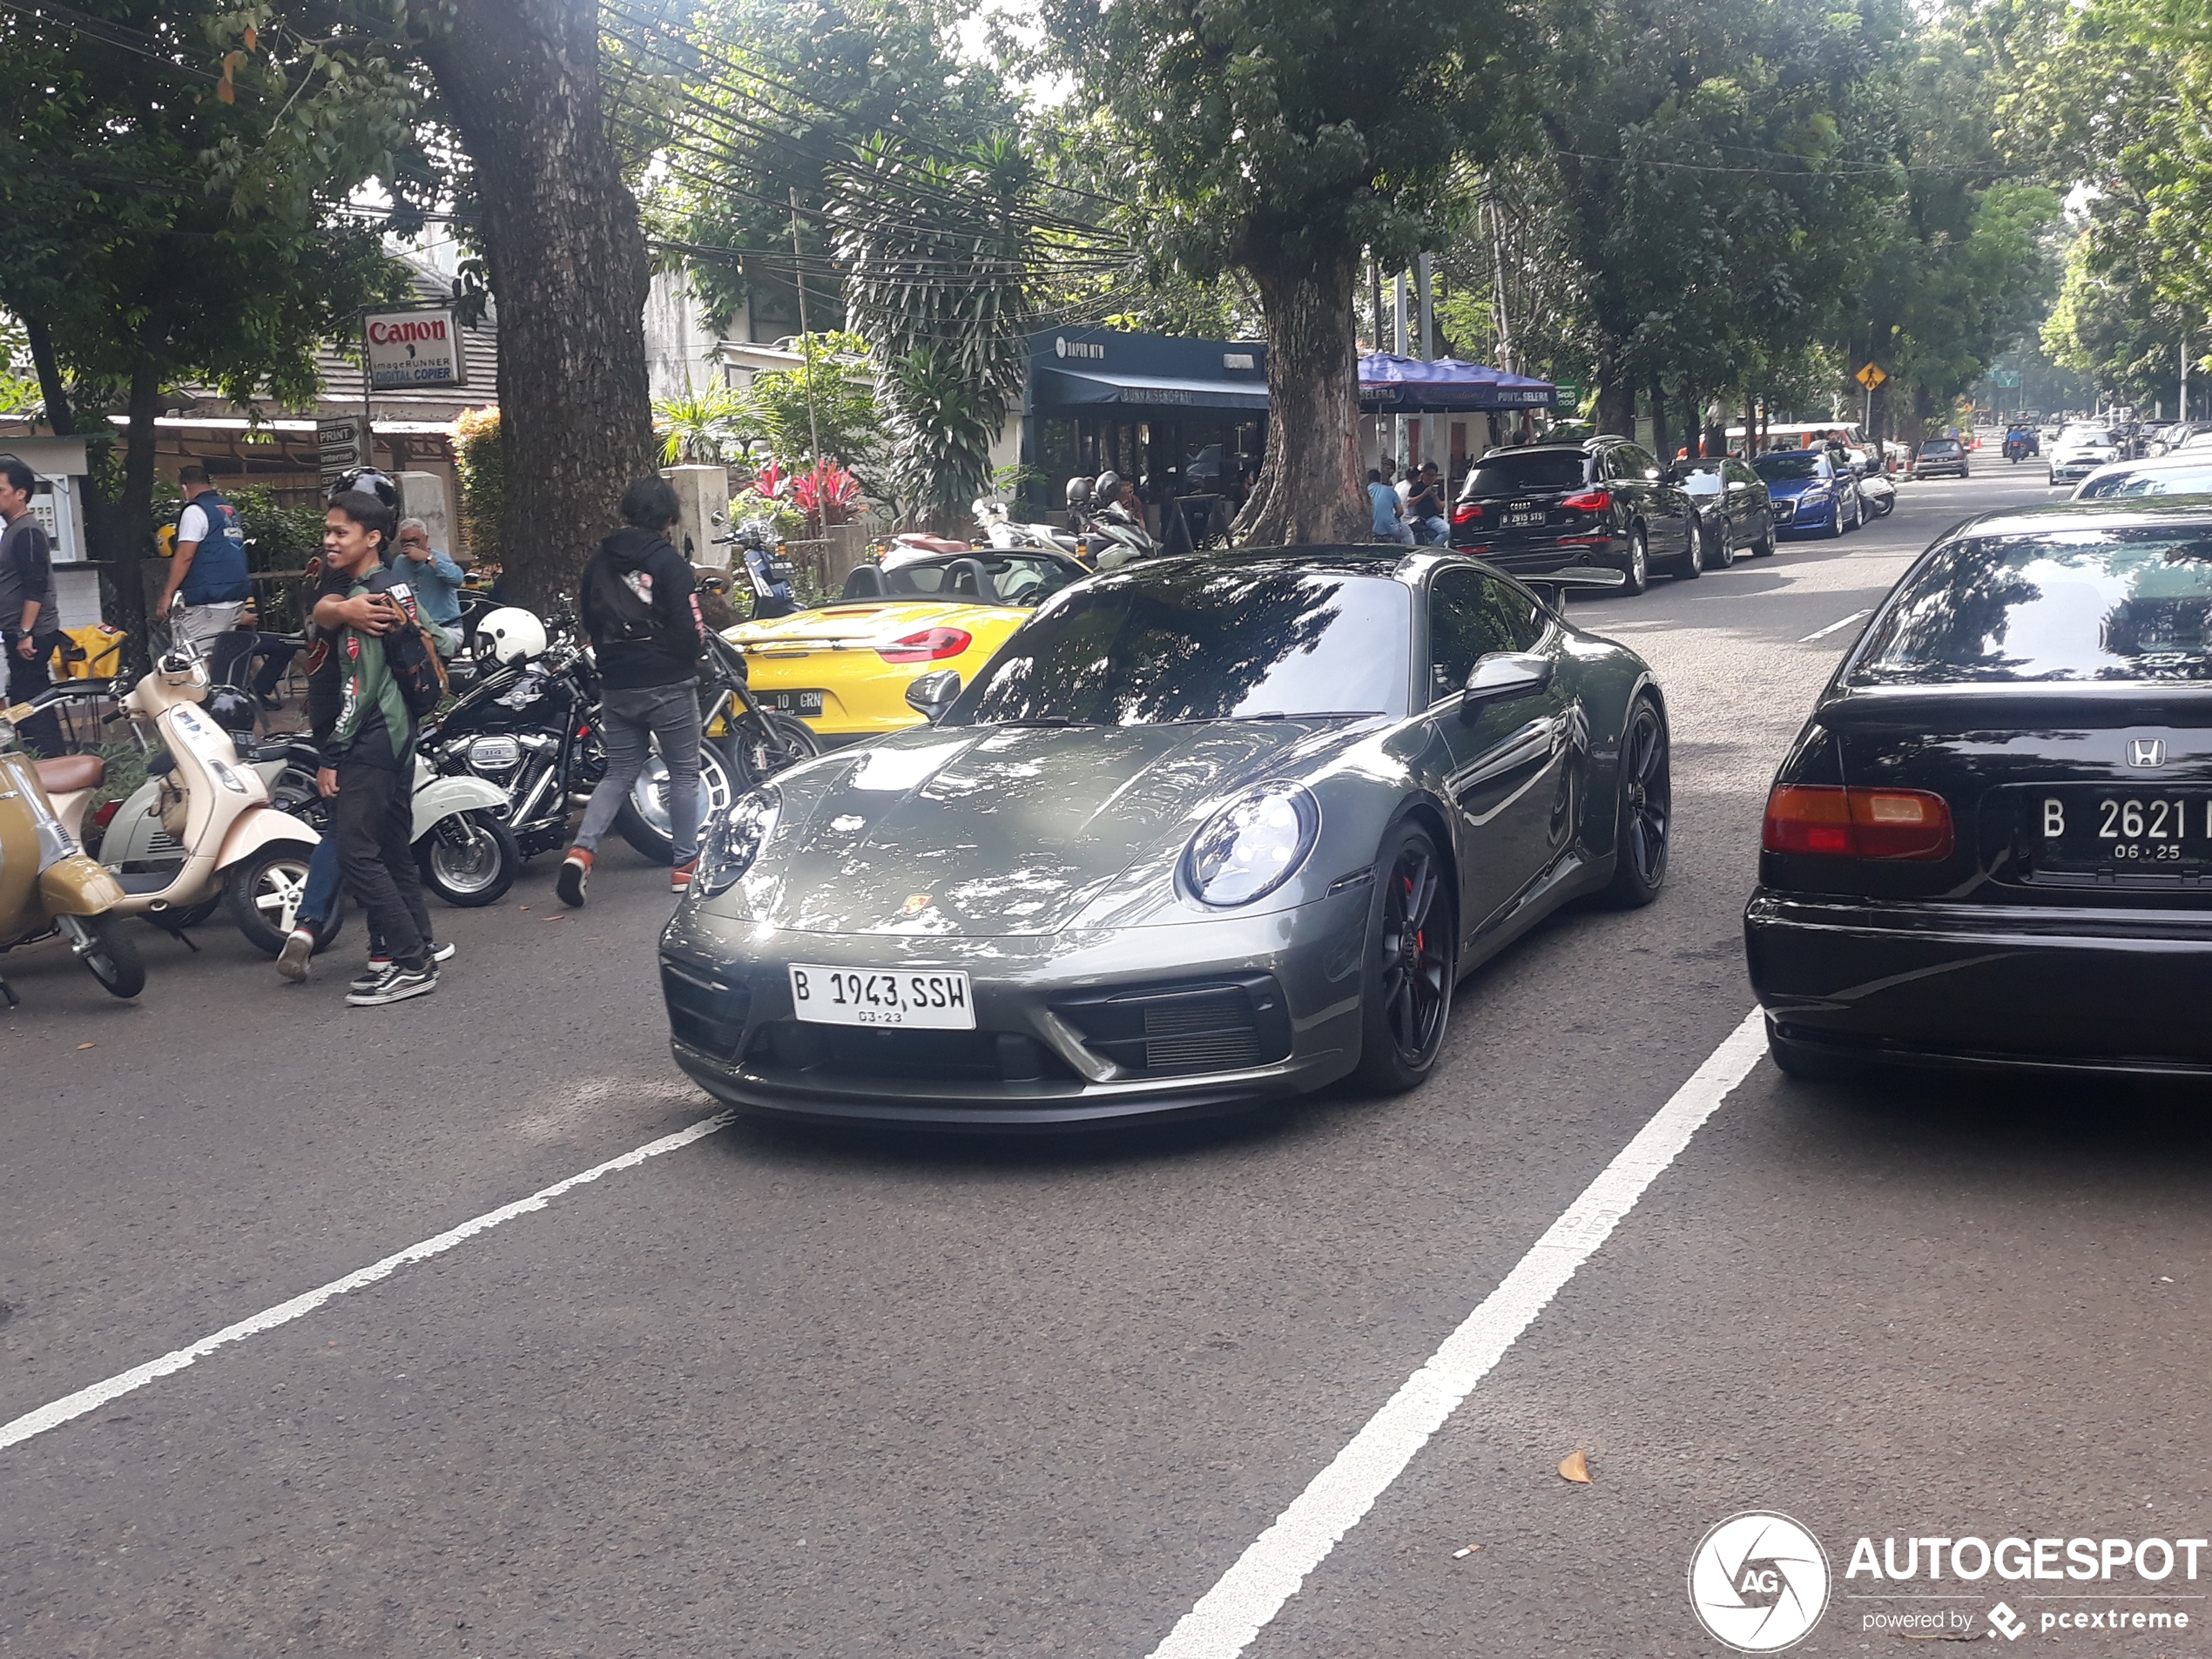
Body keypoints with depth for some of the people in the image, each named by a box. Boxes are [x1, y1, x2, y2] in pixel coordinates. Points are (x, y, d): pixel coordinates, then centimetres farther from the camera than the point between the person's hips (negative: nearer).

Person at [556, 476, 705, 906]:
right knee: (685, 773, 9)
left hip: (616, 687, 5)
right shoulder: (668, 561, -12)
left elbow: (587, 619, 13)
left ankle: (581, 850, -5)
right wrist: (692, 652, 6)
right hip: (668, 685, -5)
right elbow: (689, 630, -14)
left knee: (619, 772, 14)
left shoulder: (598, 561, 6)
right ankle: (685, 864, 13)